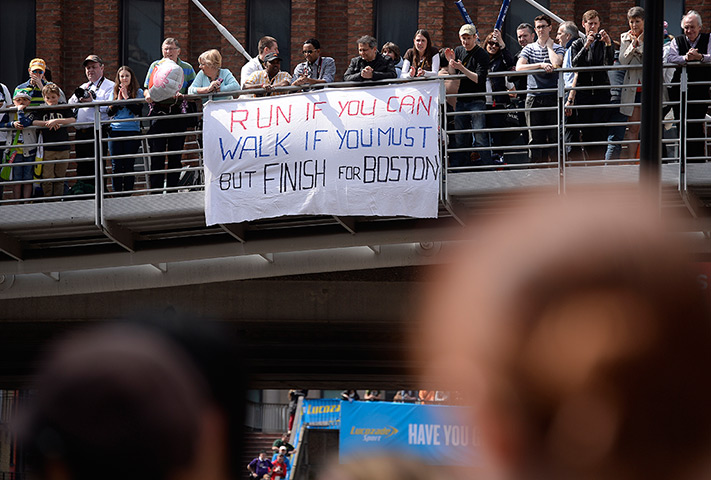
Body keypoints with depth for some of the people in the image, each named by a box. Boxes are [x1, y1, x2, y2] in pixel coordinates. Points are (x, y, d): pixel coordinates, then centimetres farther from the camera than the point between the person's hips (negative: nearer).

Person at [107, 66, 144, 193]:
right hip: (115, 131, 2)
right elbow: (110, 112, 6)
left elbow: (138, 110, -8)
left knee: (128, 164, -1)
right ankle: (117, 193, 1)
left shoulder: (138, 92, 6)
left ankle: (128, 192, 3)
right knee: (116, 165, -2)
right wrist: (118, 99, -6)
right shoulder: (115, 92, 12)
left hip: (132, 131, -2)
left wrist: (126, 97, -9)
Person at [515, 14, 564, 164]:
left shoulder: (557, 48, 7)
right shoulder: (529, 49, 11)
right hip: (534, 98, 1)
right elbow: (519, 67, -5)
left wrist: (549, 45, -1)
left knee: (553, 135, -2)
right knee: (535, 136, 1)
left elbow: (556, 63, -15)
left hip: (552, 96, -1)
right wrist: (540, 65, -15)